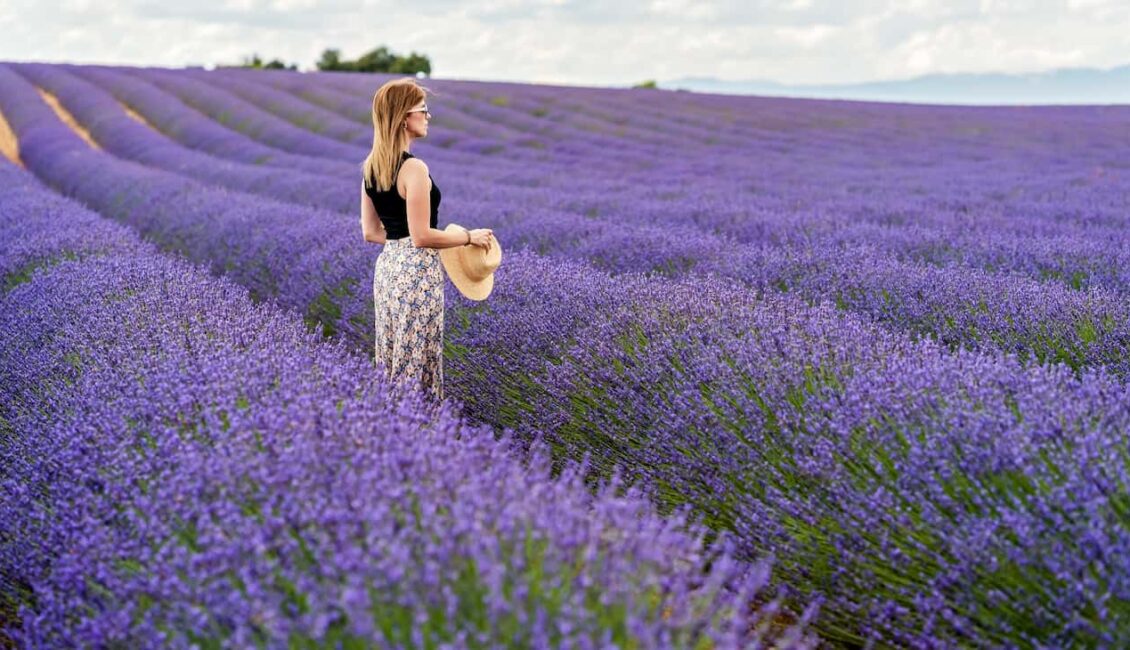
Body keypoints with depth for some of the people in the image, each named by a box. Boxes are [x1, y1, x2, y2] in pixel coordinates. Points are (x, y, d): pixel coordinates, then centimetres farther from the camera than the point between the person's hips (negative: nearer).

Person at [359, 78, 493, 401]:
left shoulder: (370, 167, 7)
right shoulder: (413, 168, -18)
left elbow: (371, 232, 11)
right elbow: (422, 236, -19)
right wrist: (468, 236, -7)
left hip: (387, 266, 9)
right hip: (416, 274, -8)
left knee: (393, 357, 17)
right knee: (416, 362, 1)